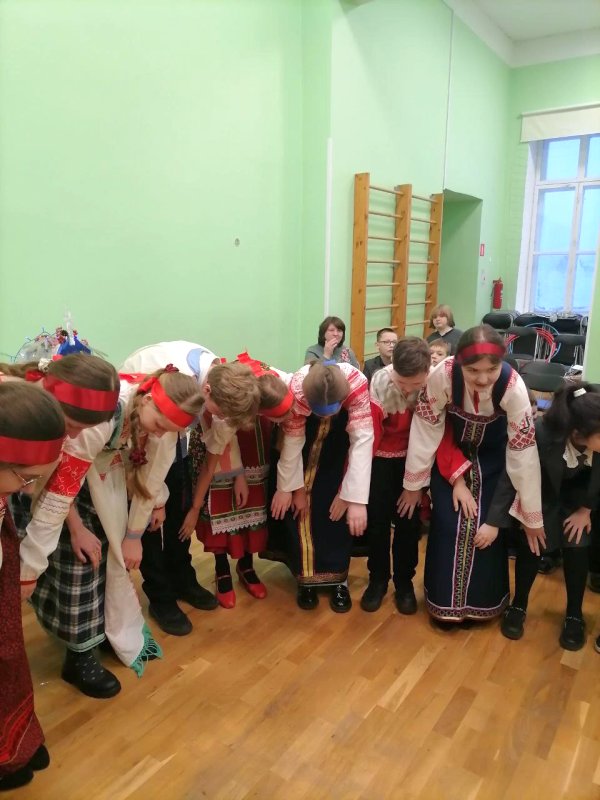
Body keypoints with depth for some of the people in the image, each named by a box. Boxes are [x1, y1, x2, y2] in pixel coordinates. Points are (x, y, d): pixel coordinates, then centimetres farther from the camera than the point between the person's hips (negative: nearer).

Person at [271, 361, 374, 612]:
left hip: (342, 433, 0)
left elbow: (362, 440, -38)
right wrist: (287, 488, -15)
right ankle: (307, 576, 9)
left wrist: (357, 499, -40)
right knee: (301, 501, -5)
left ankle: (337, 577, 8)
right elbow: (292, 441, -26)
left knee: (337, 504, -6)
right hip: (308, 429, 0)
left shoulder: (357, 384, -39)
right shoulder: (297, 389, -37)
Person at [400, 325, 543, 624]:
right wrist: (414, 485, -11)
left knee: (487, 526, -2)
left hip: (492, 456, 0)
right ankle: (446, 600, 19)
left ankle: (481, 600, 23)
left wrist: (531, 516, -16)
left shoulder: (513, 387, -33)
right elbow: (425, 429, -20)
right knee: (447, 523, -2)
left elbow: (523, 451, -24)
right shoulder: (442, 375, -34)